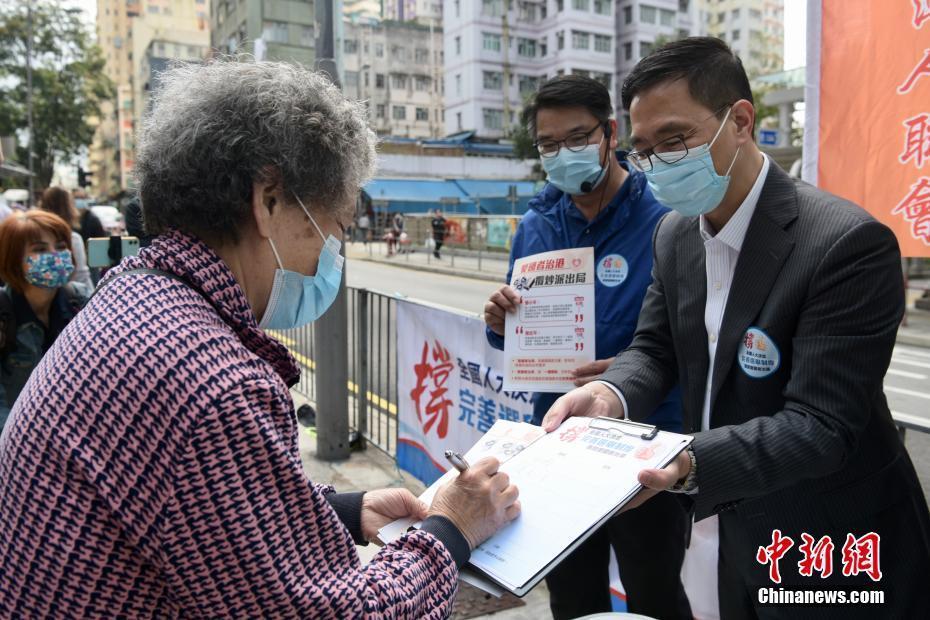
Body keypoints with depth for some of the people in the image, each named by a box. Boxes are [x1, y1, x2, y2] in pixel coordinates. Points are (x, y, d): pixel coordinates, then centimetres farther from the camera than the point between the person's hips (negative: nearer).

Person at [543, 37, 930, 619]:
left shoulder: (850, 243, -25)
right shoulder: (675, 234, -2)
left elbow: (818, 426, -28)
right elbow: (655, 349, 2)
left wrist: (688, 463, -43)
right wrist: (610, 393, -20)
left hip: (840, 557, -6)